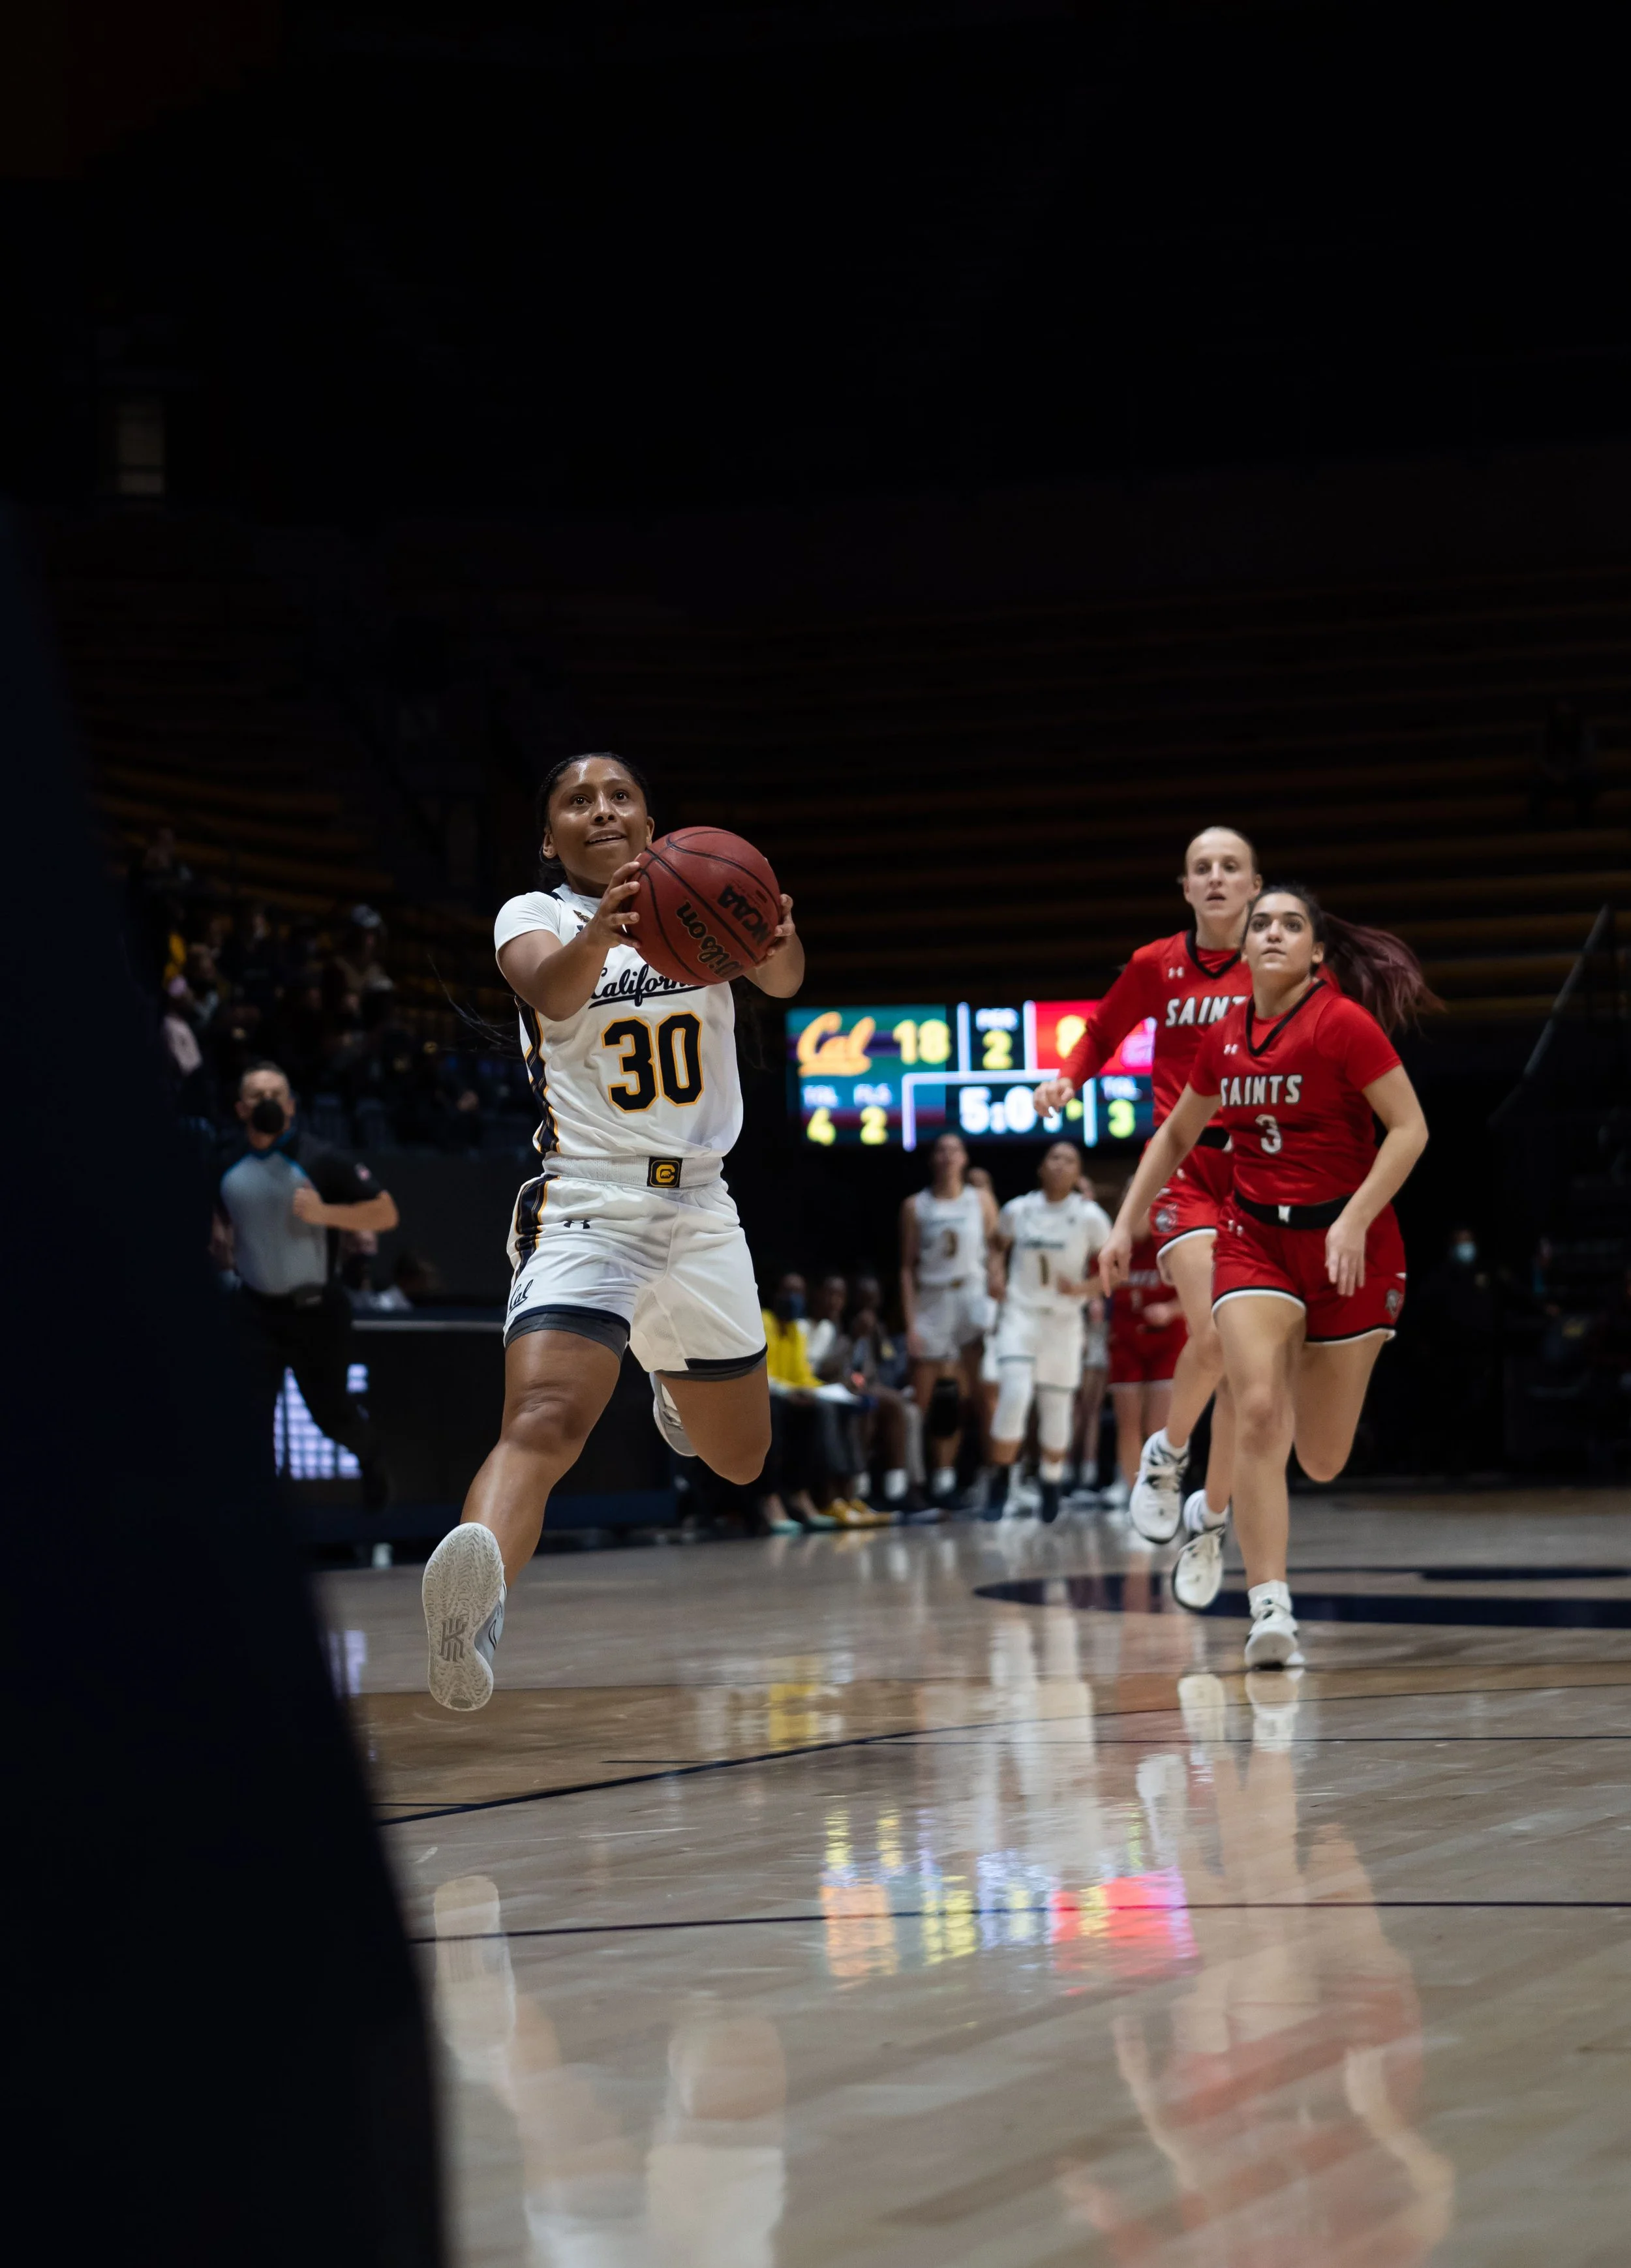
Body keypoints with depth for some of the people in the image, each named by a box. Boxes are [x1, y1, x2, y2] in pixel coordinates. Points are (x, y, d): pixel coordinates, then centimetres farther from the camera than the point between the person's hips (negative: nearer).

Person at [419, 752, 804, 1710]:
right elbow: (550, 991, -27)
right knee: (544, 1419, -31)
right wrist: (602, 933, -50)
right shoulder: (535, 915, -2)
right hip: (584, 1207, -4)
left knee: (740, 1459, 21)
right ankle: (472, 1610, -52)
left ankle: (676, 1381, 55)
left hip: (700, 1208, 4)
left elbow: (783, 980, -18)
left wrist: (777, 943, -44)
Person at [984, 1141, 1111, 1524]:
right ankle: (999, 1484, -8)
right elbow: (1000, 1248, 21)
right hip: (1020, 1314, 0)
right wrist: (999, 1283, 6)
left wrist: (1083, 1288, -18)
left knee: (1057, 1407, 7)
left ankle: (1052, 1483, 30)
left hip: (1064, 1320, 0)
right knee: (1014, 1394, -19)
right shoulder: (1017, 1211, 0)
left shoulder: (1090, 1217, -6)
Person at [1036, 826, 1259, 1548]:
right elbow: (1101, 1032, 15)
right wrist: (1066, 1079, -2)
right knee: (1213, 1337, -21)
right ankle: (1165, 1456, 8)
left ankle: (1210, 1513, 20)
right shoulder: (1157, 965, 1)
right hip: (1184, 1166, -2)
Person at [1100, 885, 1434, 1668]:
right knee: (1257, 1410, -20)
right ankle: (1270, 1609, -18)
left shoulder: (1343, 1023, -11)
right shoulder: (1225, 1039, 4)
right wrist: (1126, 1223, 15)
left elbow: (1410, 1128, -13)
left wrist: (1355, 1221, -21)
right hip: (1254, 1236, 3)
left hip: (1346, 1242, -3)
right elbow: (1175, 1135, 20)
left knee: (1322, 1461, 2)